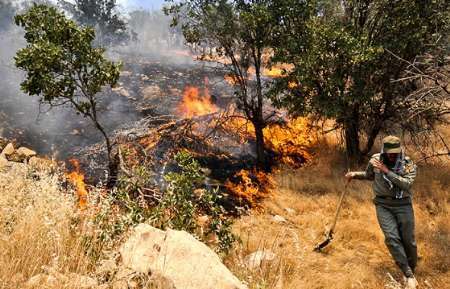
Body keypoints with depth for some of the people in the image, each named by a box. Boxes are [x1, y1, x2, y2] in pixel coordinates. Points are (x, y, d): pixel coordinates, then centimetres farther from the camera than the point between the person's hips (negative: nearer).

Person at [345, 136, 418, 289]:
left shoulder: (408, 164, -8)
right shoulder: (375, 160, -1)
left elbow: (406, 184, -25)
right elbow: (369, 175, 20)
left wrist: (387, 171, -26)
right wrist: (355, 174, 4)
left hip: (403, 205, -1)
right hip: (383, 205, 1)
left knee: (408, 240, 4)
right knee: (392, 237, -15)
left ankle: (412, 269, 30)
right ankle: (409, 275, -10)